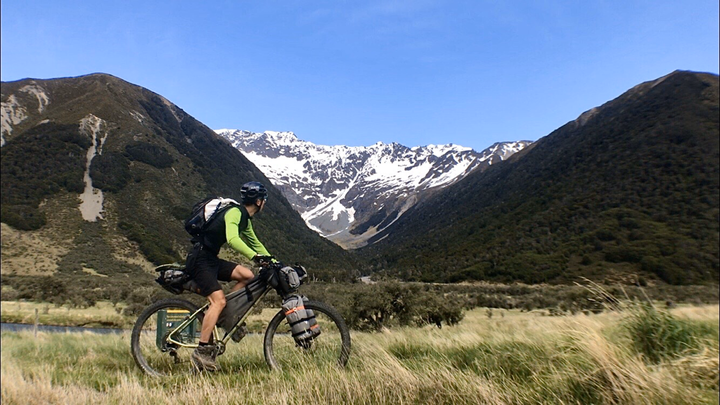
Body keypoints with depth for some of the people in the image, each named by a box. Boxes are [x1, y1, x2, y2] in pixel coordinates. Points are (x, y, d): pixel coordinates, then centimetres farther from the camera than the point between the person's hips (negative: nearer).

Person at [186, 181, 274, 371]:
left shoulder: (245, 218, 13)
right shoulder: (235, 212, -17)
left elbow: (255, 244, 21)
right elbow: (232, 239, -34)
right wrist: (256, 256, -42)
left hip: (211, 259, 9)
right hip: (199, 258, -9)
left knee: (247, 275, -4)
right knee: (218, 300, -19)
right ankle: (202, 350, -14)